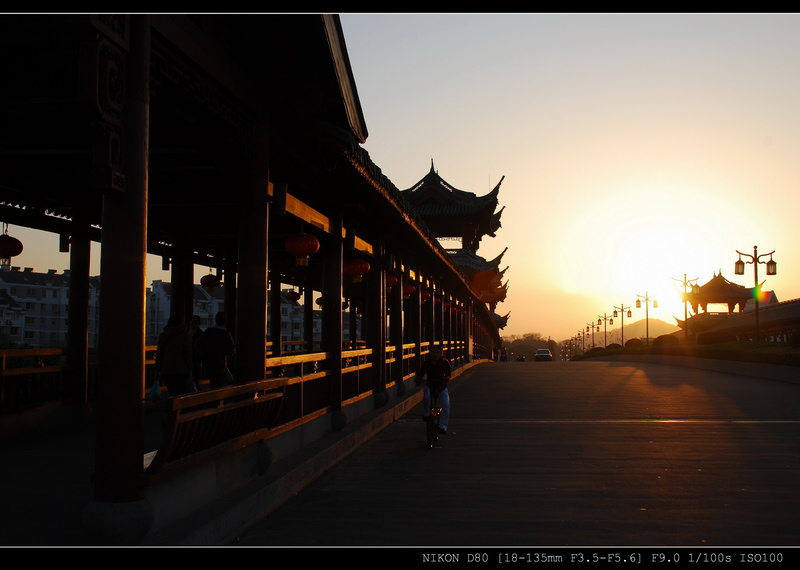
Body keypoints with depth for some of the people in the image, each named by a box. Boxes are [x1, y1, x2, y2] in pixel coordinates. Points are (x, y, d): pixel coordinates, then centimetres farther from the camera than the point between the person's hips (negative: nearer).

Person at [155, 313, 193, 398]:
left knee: (172, 393, 10)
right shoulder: (184, 335, -2)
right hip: (181, 370, -3)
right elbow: (188, 354, -2)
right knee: (181, 393, -1)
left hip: (166, 371, 3)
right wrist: (189, 369, 4)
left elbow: (159, 354, 8)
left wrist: (158, 370, 12)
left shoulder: (163, 335, 7)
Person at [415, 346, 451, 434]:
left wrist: (447, 378, -43)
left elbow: (448, 373, -20)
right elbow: (420, 373, -15)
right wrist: (418, 379, -38)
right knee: (426, 398, -32)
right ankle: (426, 414, -6)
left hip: (442, 387, 0)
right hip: (430, 386, 0)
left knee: (446, 405, -15)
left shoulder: (445, 362, -10)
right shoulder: (427, 363, -9)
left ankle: (443, 426, -5)